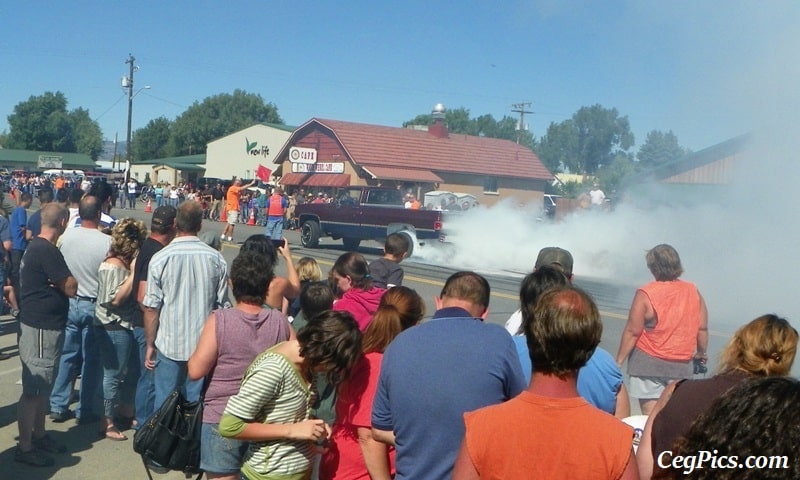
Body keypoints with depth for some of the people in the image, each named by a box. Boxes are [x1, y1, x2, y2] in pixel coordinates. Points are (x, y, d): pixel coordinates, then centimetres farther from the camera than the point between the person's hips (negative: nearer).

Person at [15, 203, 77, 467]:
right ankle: (24, 447, 6)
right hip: (42, 328, -10)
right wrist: (71, 278, -1)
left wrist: (59, 281, -3)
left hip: (42, 324, 10)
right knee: (33, 390, -2)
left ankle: (39, 435, 29)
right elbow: (71, 288, -19)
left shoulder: (36, 246, 11)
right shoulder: (47, 251, -21)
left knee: (42, 386, 18)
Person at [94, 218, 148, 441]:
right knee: (114, 375, -1)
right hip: (113, 328, -10)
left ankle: (125, 412, 35)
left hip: (127, 326, 10)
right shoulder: (112, 266, -20)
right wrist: (134, 273, -26)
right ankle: (108, 423, 11)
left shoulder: (127, 262, 10)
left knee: (132, 371, 19)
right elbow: (116, 299, -27)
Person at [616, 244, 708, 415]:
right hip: (682, 365, 5)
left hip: (649, 363, -4)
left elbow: (632, 332, -13)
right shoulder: (693, 292, 0)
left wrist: (619, 360, -5)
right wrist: (701, 353, 21)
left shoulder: (646, 294, -13)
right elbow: (702, 328, 5)